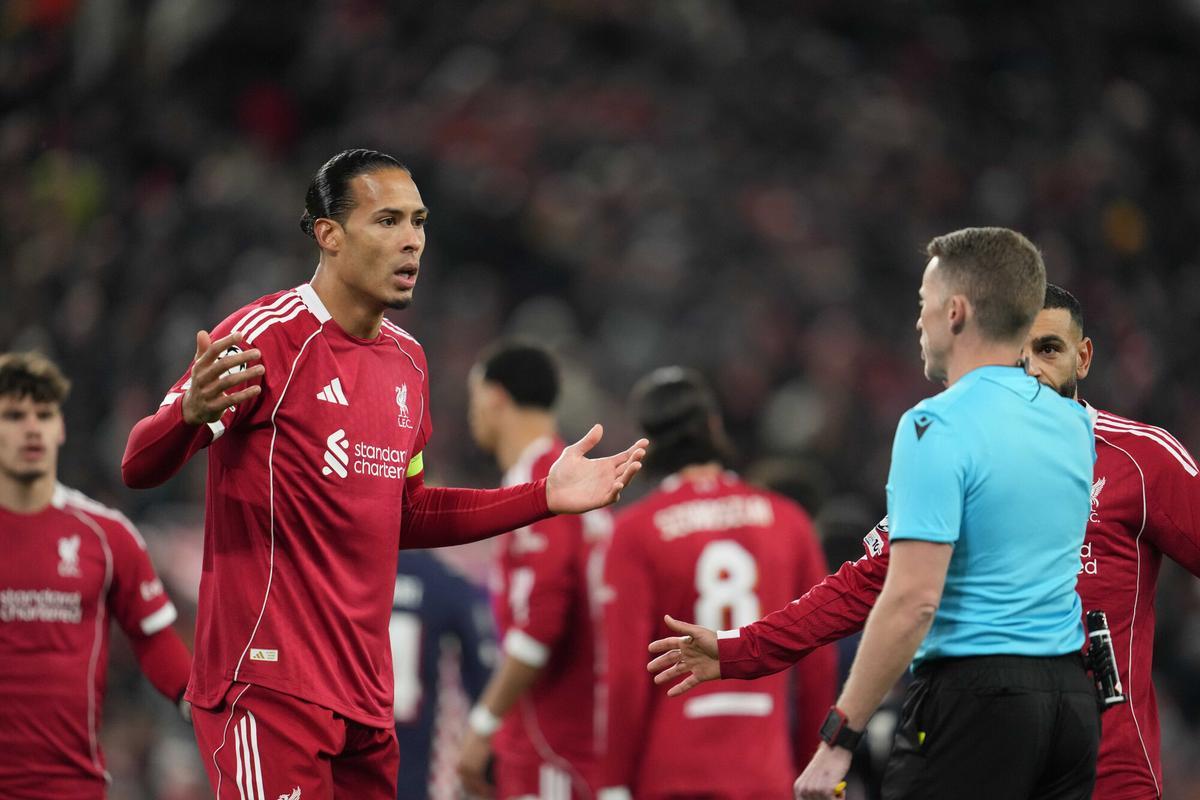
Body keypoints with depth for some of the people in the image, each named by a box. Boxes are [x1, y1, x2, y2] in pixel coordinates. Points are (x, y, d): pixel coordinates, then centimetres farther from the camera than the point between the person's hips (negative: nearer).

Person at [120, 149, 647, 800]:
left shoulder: (407, 361, 15)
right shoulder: (269, 335, -10)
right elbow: (139, 467, -15)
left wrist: (545, 497, 19)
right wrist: (191, 413, -37)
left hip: (365, 695, 8)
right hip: (270, 688, -8)